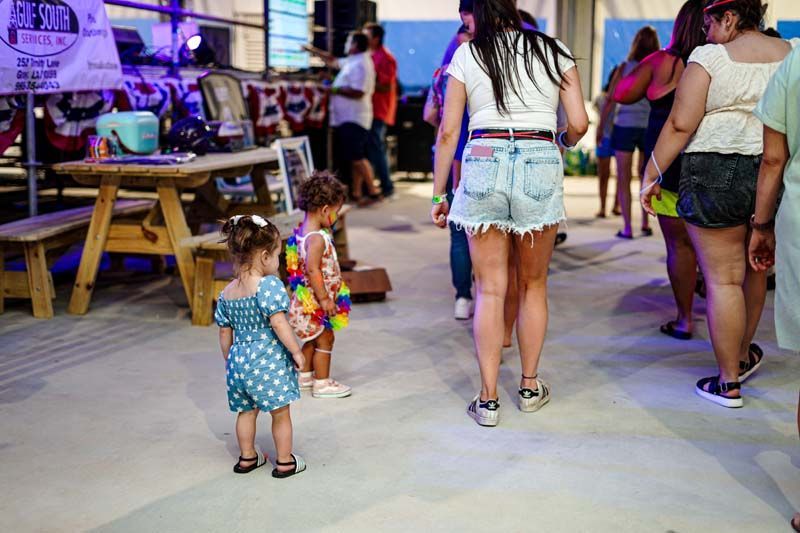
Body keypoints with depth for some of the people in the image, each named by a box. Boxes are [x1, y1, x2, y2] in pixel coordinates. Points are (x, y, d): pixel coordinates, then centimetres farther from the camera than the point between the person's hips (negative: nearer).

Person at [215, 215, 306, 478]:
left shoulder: (227, 292, 6)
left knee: (246, 411, 22)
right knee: (281, 413, 8)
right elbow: (278, 323, -23)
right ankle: (285, 462, 18)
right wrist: (296, 350, -14)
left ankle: (247, 457, 33)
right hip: (268, 359, -6)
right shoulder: (269, 285, -16)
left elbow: (225, 332, 12)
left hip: (239, 359, 7)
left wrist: (228, 360, 23)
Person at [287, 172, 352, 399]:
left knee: (313, 339, 22)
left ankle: (304, 376, 35)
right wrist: (324, 298, -26)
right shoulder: (316, 238, -26)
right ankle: (322, 383, 13)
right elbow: (312, 270, -29)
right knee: (325, 339, 3)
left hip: (309, 300, 10)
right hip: (315, 301, -10)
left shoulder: (304, 231, 5)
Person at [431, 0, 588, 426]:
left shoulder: (467, 55, 9)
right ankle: (530, 387, 25)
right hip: (541, 163, 1)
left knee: (490, 290, 4)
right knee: (533, 285, 16)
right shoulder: (554, 51, 12)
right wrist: (564, 141, 29)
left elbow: (448, 132, 5)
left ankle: (488, 399, 6)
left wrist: (439, 194, 11)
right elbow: (579, 123, 6)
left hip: (484, 161, -1)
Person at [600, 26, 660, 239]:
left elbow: (610, 100, -4)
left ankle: (627, 227, -1)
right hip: (651, 127, 2)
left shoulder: (625, 67, -1)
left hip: (625, 125, -2)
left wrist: (601, 126, 2)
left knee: (623, 178, 3)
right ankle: (645, 223, 16)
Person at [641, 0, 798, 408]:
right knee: (753, 269, 22)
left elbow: (680, 124, -10)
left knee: (722, 278, 1)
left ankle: (729, 383, 8)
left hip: (717, 176, -5)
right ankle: (743, 355, 40)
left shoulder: (709, 59, -6)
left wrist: (651, 175, -4)